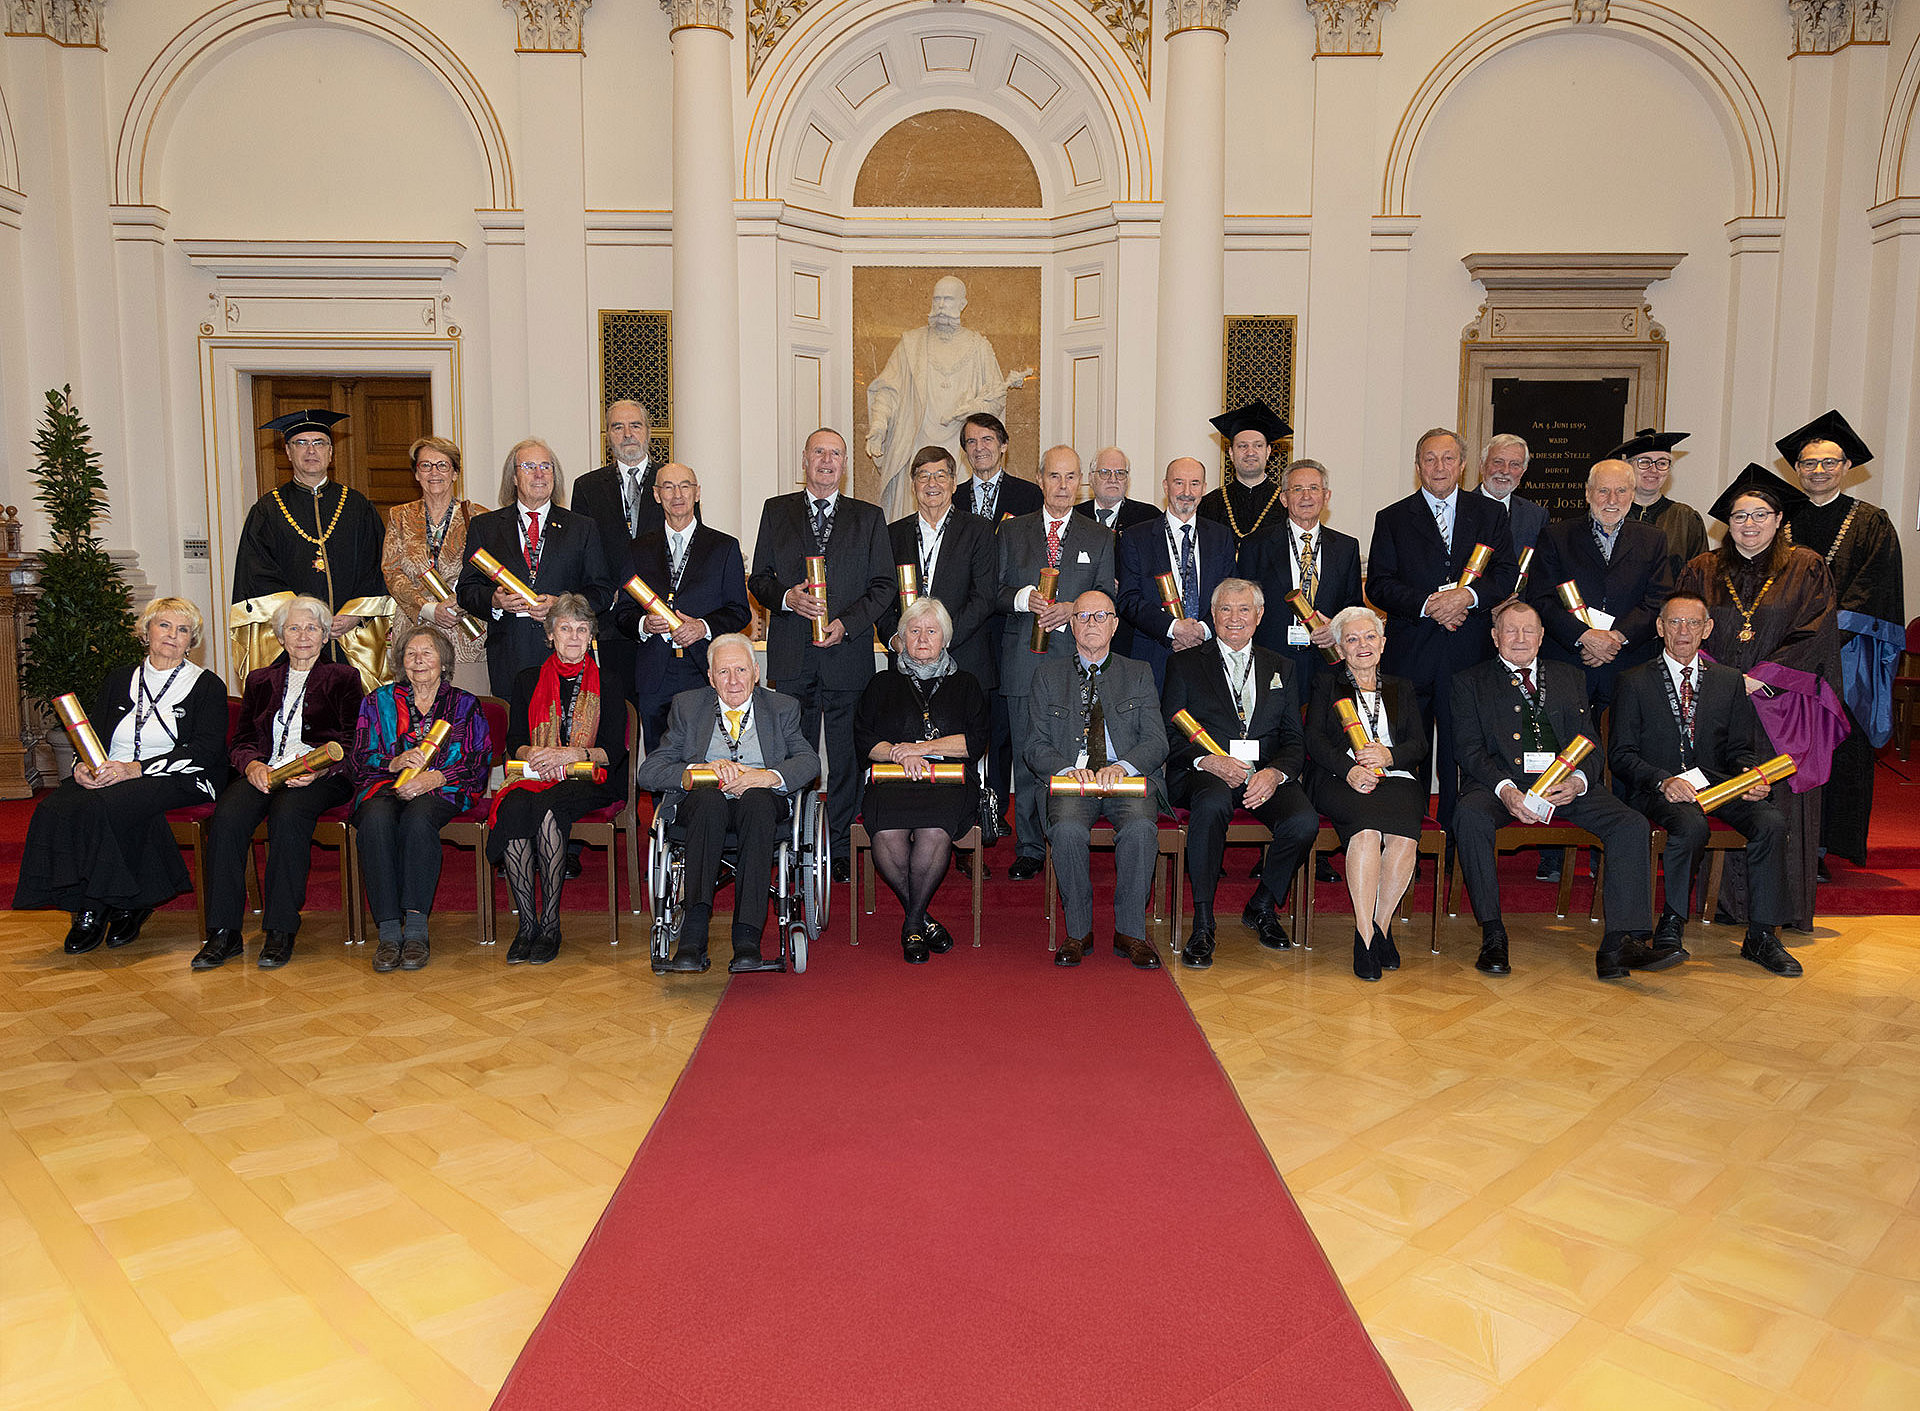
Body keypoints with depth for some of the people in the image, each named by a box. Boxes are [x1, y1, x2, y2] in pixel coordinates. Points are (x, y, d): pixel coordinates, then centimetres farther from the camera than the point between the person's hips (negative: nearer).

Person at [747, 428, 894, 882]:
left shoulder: (869, 517, 9)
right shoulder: (777, 512, 11)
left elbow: (883, 585, 5)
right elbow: (758, 579, 10)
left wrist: (846, 623, -10)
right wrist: (788, 598, -11)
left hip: (847, 654, 0)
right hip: (791, 657, 1)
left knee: (846, 756, 2)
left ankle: (841, 849, 12)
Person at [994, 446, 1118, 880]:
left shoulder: (1099, 539, 11)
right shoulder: (1012, 531, 12)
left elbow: (1106, 600, 5)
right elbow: (996, 591, 8)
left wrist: (1071, 609, -13)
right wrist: (1025, 598, -12)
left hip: (1075, 660, -1)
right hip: (1024, 660, 1)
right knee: (1027, 758, 4)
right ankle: (1029, 850, 12)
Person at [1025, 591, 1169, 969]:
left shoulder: (1138, 674, 16)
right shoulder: (1049, 675, 16)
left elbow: (1156, 742, 4)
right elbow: (1036, 747, 7)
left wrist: (1121, 767, -17)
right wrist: (1069, 770, -14)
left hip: (1128, 781, 0)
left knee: (1140, 827, -33)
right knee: (1067, 829, -33)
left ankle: (1130, 932, -19)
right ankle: (1078, 931, -15)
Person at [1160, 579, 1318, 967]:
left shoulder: (1280, 668, 20)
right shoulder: (1185, 664, 12)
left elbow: (1295, 741, 12)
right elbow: (1170, 735, 3)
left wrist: (1274, 773, -11)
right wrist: (1209, 761, -16)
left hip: (1266, 775, 3)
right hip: (1203, 773, -2)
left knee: (1304, 822, -28)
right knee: (1212, 803, -38)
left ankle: (1262, 907, 1)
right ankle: (1202, 925, -29)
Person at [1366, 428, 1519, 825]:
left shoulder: (1489, 514, 14)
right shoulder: (1392, 519, 10)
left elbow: (1508, 574, 5)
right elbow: (1378, 586, 1)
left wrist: (1469, 595, -14)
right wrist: (1427, 605, -14)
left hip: (1470, 655, 0)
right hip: (1409, 654, 0)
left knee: (1461, 752, 0)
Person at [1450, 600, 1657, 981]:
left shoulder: (1569, 678, 24)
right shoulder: (1470, 682, 14)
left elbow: (1590, 744, 16)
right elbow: (1468, 748, 2)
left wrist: (1578, 781, -9)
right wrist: (1505, 789, -18)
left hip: (1565, 784, 3)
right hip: (1501, 781, -3)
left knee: (1631, 824, -22)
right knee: (1469, 816, -35)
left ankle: (1620, 944, -26)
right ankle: (1493, 937, -26)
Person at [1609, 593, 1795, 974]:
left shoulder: (1729, 681, 16)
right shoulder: (1635, 682, 5)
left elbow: (1740, 748, 14)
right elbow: (1621, 754, -1)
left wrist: (1752, 776, -9)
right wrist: (1663, 781, -19)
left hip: (1717, 784, 4)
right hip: (1656, 788, -4)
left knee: (1771, 823, -25)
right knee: (1691, 827, -36)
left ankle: (1760, 936, -14)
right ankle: (1671, 926, -16)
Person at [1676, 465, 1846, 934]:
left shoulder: (1806, 569, 6)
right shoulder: (1702, 571, 11)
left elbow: (1814, 636, -2)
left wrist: (1758, 677, -11)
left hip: (1780, 707, -1)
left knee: (1777, 803, -3)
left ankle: (1783, 910, 4)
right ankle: (1728, 904, 6)